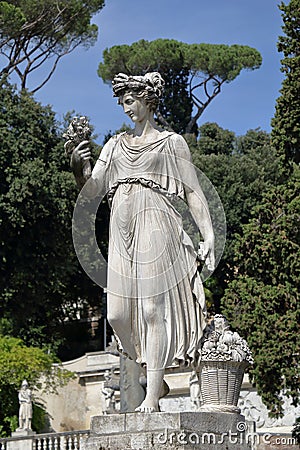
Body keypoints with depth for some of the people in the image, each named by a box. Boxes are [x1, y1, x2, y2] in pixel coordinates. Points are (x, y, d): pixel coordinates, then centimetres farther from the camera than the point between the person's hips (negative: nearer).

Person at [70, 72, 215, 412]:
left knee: (153, 307, -12)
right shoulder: (115, 145, 21)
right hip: (122, 231, 5)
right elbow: (92, 190, 12)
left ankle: (152, 397, -12)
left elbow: (193, 194, 6)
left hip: (154, 227, -5)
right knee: (118, 313, -1)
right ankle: (155, 377, 18)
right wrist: (76, 168, -9)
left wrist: (208, 236, -4)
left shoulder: (171, 142, 10)